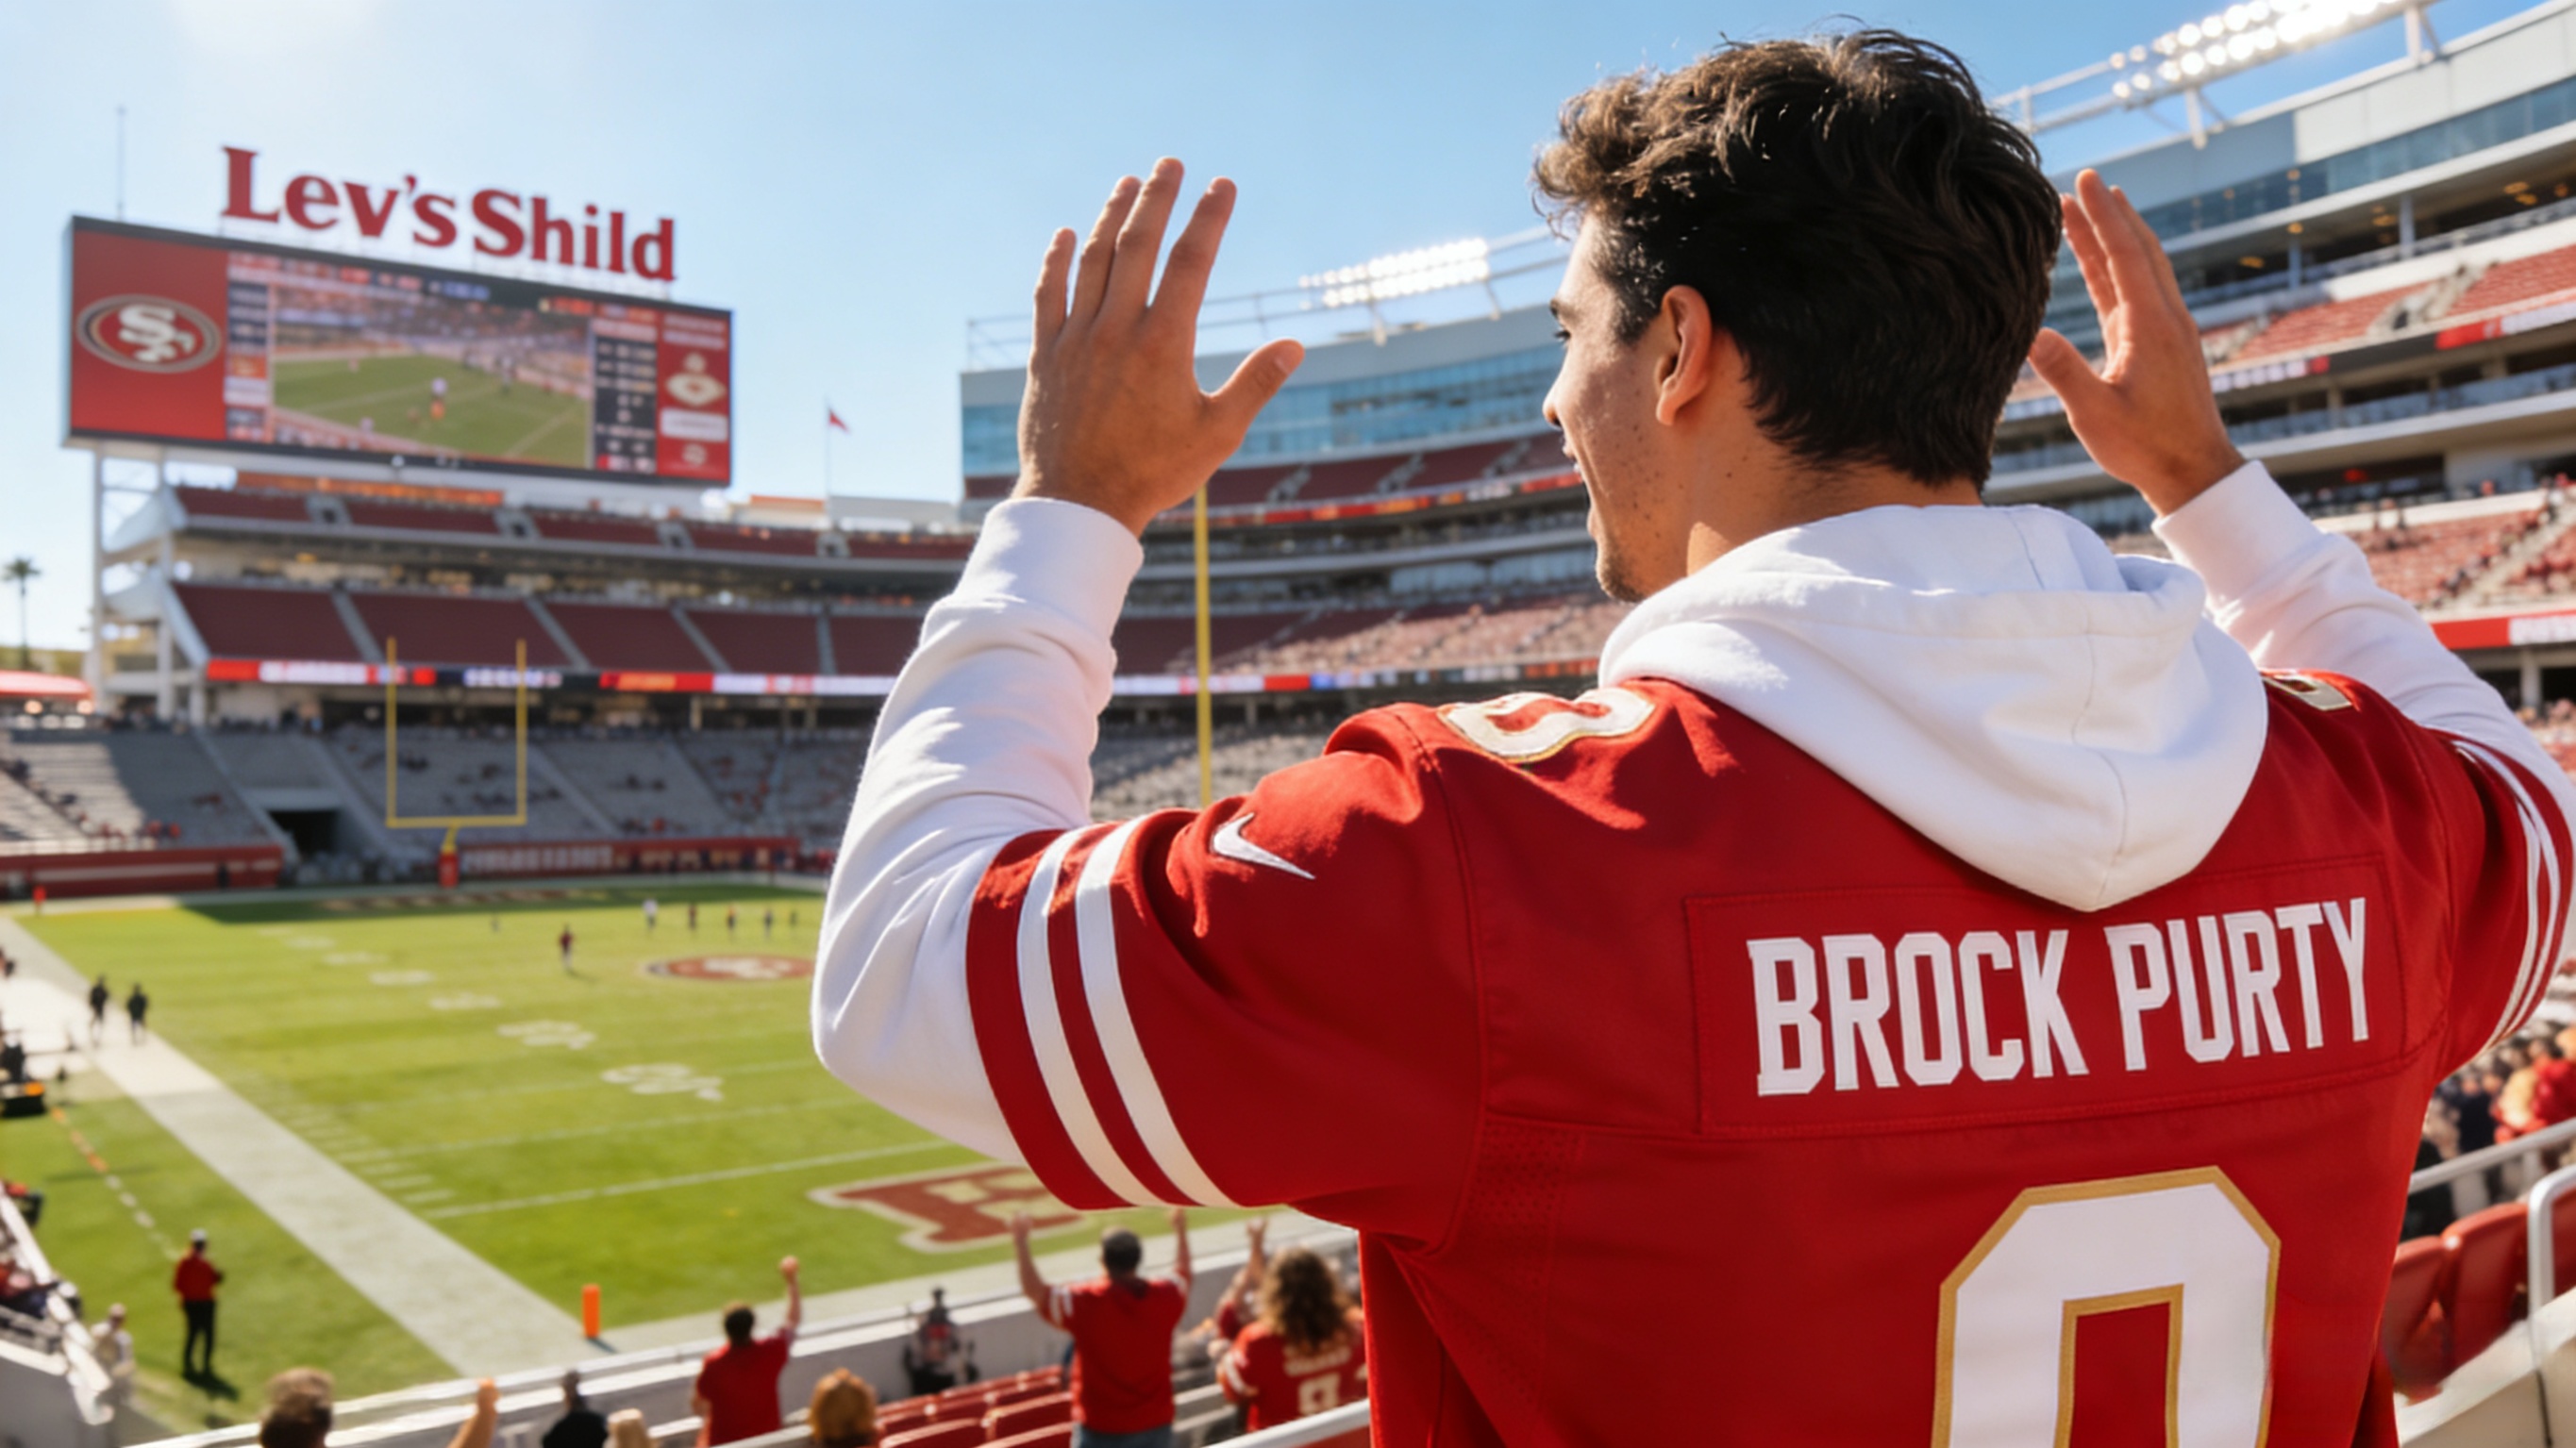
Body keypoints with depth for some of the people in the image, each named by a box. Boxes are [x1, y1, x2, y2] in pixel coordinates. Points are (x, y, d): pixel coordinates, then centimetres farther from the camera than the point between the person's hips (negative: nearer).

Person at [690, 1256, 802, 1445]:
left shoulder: (714, 1363, -21)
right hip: (766, 1438, 3)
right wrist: (791, 1280, 10)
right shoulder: (771, 1351, -16)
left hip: (724, 1442, -3)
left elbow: (697, 1407, -8)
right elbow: (794, 1320, 3)